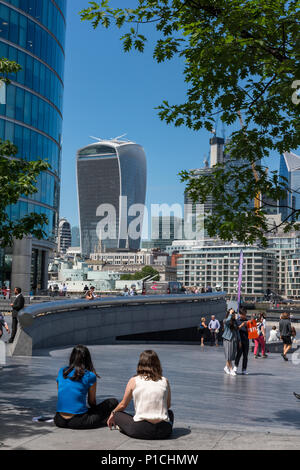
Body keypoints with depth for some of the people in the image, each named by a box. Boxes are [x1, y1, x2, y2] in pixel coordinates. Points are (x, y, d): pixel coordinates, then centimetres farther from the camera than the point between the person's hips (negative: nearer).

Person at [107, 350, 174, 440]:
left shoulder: (133, 381, 2)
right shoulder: (165, 381, 6)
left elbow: (123, 405, 13)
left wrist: (113, 414, 34)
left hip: (140, 431, -1)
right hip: (164, 432, 1)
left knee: (117, 414, 23)